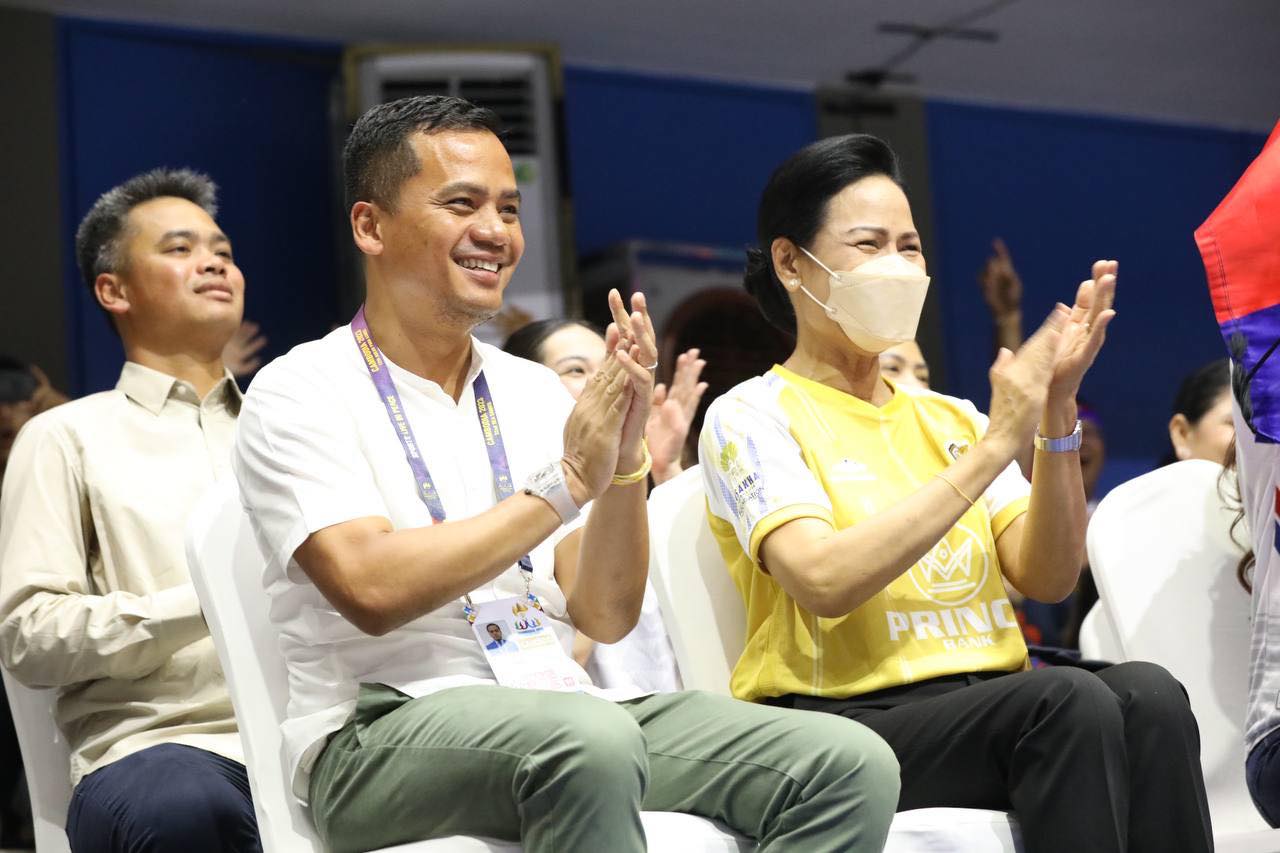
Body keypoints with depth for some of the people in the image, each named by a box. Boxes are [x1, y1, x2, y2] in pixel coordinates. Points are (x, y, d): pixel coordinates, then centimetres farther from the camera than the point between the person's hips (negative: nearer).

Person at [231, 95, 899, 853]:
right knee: (592, 738, -40)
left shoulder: (537, 392, 17)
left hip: (558, 709, 6)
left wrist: (624, 464, -7)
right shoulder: (299, 393, 0)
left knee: (852, 764, -15)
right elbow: (372, 590, -16)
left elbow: (605, 617, 11)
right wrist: (565, 483, -13)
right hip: (384, 731, -6)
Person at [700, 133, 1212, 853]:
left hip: (993, 708, 5)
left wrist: (1056, 413, -6)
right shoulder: (751, 416, 2)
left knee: (1147, 692, -27)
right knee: (1073, 699, -33)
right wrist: (997, 443, -14)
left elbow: (1047, 578, 7)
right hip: (847, 718, -5)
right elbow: (826, 583, -17)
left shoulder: (951, 418, 20)